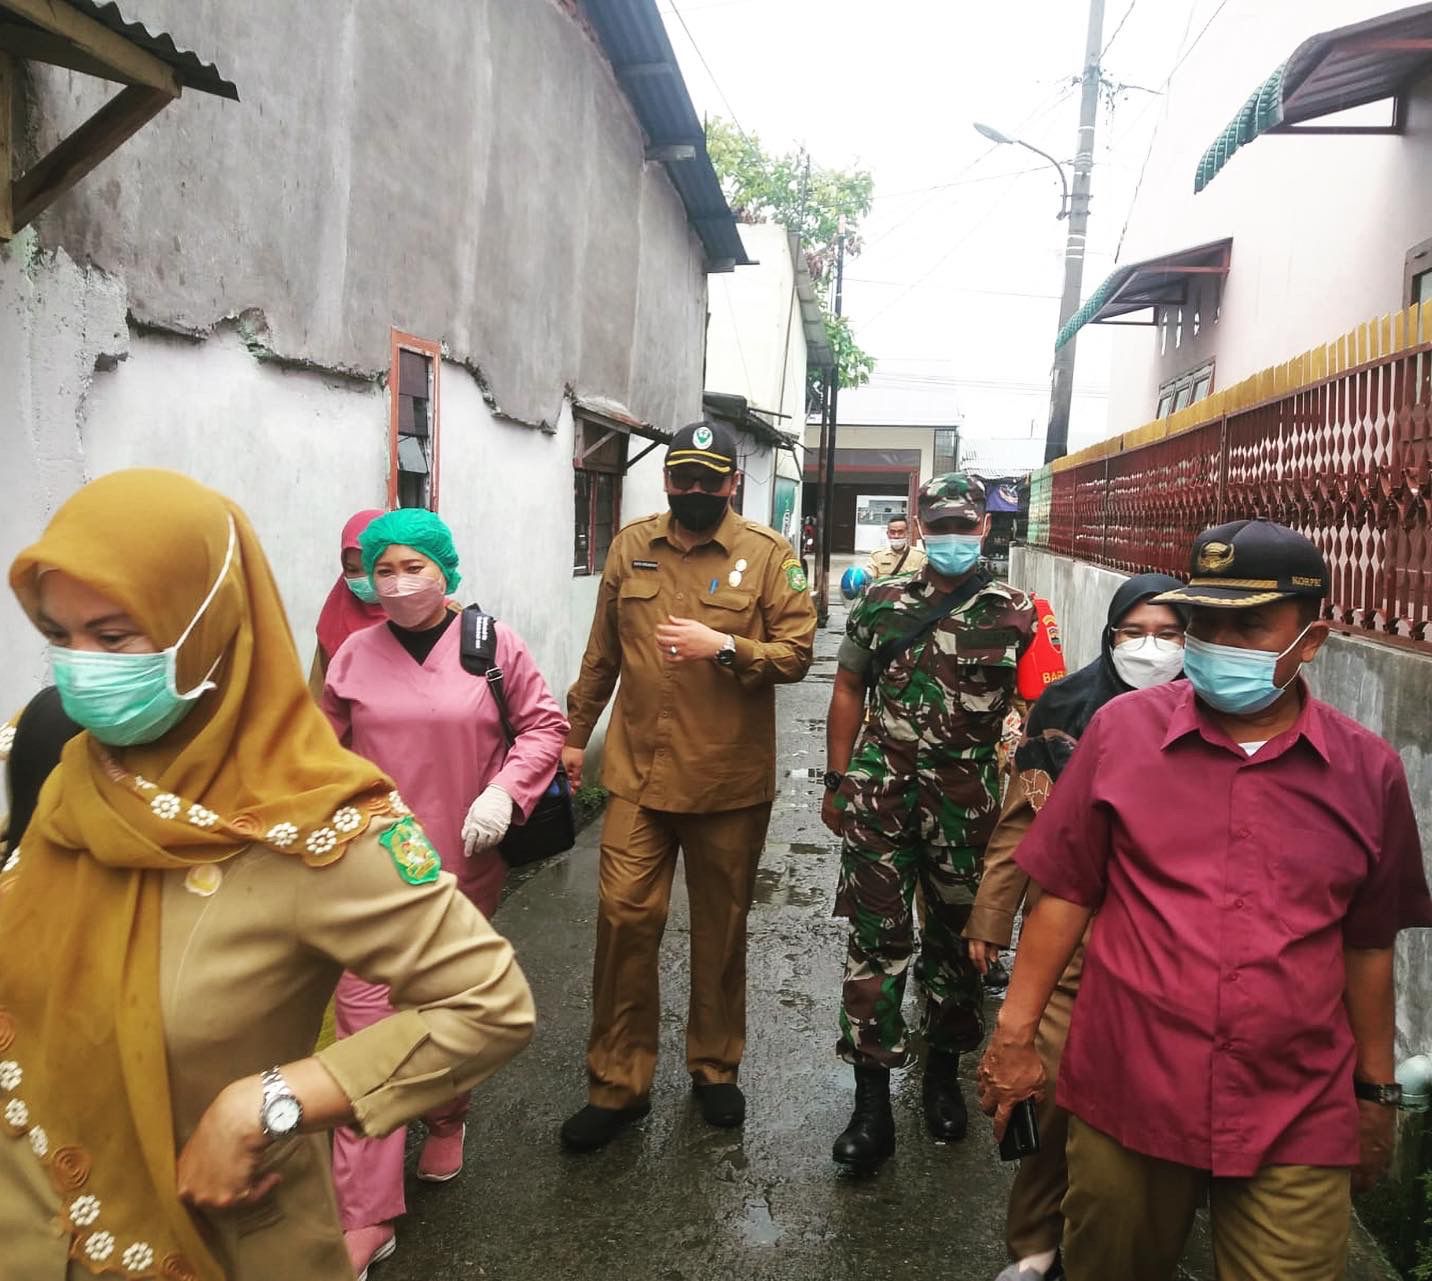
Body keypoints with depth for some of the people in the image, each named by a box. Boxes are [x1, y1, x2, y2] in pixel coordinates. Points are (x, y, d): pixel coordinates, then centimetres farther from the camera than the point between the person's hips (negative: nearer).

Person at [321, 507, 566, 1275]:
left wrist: (505, 791, -16)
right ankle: (366, 1215, 6)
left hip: (465, 866, 0)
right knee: (367, 1023, -3)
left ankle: (447, 1124, 47)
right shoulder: (356, 653, -1)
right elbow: (327, 750, 9)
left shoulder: (493, 643, -5)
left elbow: (544, 724, -1)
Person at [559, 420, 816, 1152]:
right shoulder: (630, 547, 6)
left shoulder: (768, 555, -3)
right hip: (638, 773, 2)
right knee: (624, 917, 0)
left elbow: (796, 653, -6)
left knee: (721, 928, 13)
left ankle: (715, 1067, 33)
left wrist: (723, 646, -21)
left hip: (731, 781, -1)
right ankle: (617, 1084, 16)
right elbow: (602, 651, 13)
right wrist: (575, 734, 15)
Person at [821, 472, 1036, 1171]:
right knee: (877, 938, 1)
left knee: (958, 937, 13)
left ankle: (943, 1073, 34)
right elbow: (849, 691, 10)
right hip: (881, 795, 1)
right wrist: (837, 781, 8)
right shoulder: (881, 602, 6)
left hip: (966, 799, 0)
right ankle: (871, 1101, 10)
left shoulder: (1016, 614, 2)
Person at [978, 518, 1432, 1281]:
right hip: (1124, 1097, 0)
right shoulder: (1121, 729, -6)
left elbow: (1367, 943, 8)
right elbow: (1066, 892, -1)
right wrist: (1014, 1034, -2)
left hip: (1299, 1122, 1)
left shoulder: (1368, 771, -1)